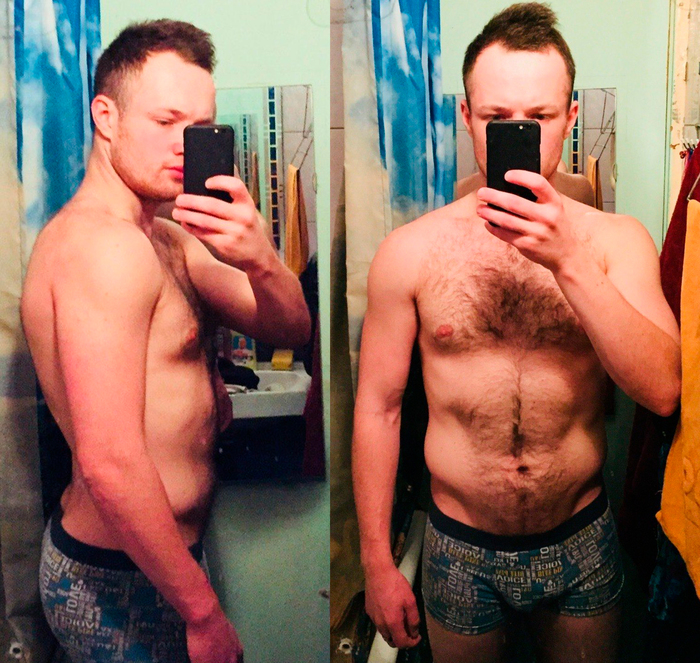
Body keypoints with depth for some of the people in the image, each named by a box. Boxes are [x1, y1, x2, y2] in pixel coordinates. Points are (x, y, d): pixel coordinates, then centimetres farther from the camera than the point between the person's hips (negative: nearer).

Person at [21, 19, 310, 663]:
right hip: (122, 587, -9)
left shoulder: (167, 237, 8)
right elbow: (111, 465, -30)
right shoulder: (103, 243, -23)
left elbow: (290, 330, 1)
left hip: (158, 556, 9)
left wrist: (260, 261, -21)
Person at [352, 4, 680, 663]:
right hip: (460, 551, -1)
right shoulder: (410, 251, -10)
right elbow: (377, 409, -6)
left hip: (583, 545, 2)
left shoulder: (617, 239, -7)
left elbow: (661, 390, -17)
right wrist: (376, 563, -2)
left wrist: (570, 262, -29)